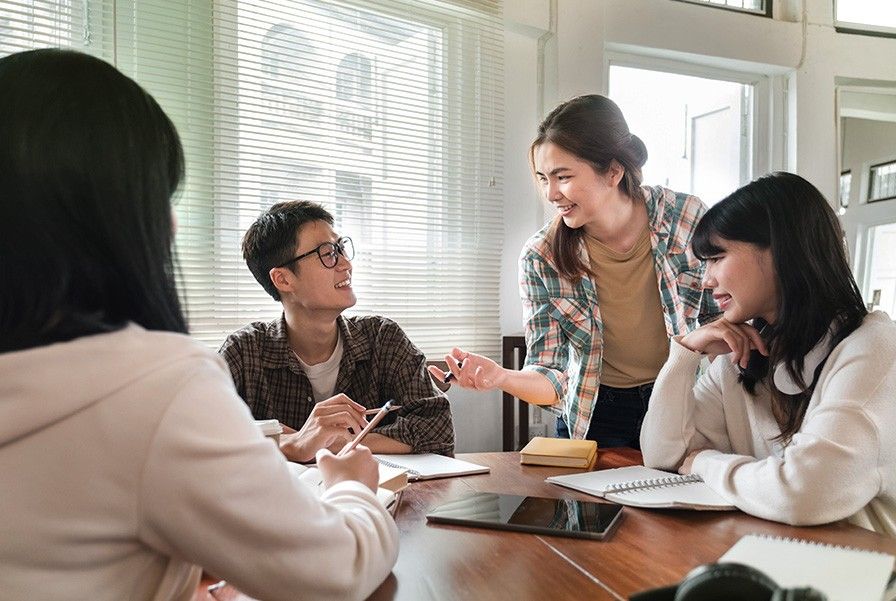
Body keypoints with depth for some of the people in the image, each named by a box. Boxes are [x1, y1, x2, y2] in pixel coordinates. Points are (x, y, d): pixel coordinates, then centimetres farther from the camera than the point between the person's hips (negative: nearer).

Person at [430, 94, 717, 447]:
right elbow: (552, 377, -12)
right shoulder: (541, 258, -13)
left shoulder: (687, 218, -11)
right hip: (597, 419, 0)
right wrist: (499, 377, -32)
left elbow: (724, 319, 3)